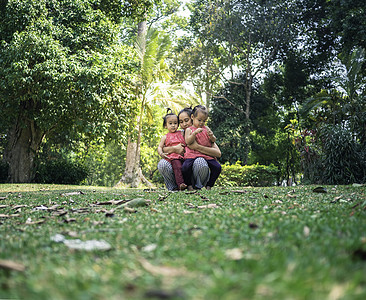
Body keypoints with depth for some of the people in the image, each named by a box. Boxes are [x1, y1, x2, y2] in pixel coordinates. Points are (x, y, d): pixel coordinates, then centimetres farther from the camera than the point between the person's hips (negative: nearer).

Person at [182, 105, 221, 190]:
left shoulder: (206, 129, 18)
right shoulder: (189, 130, 8)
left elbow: (214, 141, 15)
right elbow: (188, 142, -7)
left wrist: (211, 136, -8)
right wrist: (195, 133, -20)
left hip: (207, 154, 3)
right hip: (192, 154, -3)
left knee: (217, 167, -16)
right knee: (185, 167, -30)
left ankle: (209, 185, 5)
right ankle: (189, 185, -5)